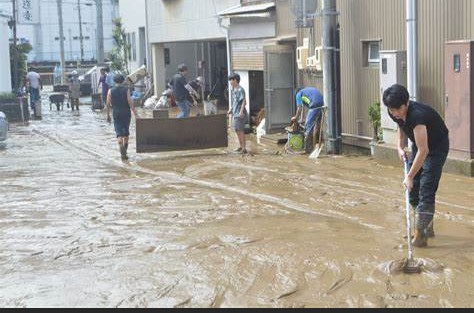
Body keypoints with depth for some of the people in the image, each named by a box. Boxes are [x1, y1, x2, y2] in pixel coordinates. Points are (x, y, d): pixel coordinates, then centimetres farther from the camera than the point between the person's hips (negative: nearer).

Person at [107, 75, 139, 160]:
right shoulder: (126, 90, -4)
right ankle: (125, 151, 25)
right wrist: (135, 115, -11)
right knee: (126, 133, 16)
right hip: (126, 114, 1)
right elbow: (130, 103, -10)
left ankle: (122, 153, -20)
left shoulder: (110, 91, -2)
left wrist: (108, 115, 11)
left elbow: (108, 104, 0)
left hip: (117, 115, -1)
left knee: (119, 134, -3)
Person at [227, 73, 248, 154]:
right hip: (235, 113, 10)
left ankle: (244, 148, -8)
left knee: (240, 130, -10)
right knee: (237, 130, 15)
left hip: (239, 113, -10)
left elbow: (244, 101, -21)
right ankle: (241, 146, 26)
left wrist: (241, 111, -29)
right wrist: (231, 109, 26)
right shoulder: (234, 90, 15)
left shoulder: (240, 90, -14)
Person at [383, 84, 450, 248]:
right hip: (419, 145, 8)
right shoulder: (396, 114, -14)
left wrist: (410, 176, -33)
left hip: (437, 147, -8)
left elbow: (423, 151, -37)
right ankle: (428, 227, 23)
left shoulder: (417, 115, -38)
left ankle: (420, 236, -12)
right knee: (413, 190, 8)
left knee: (426, 191, -14)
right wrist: (401, 147, -4)